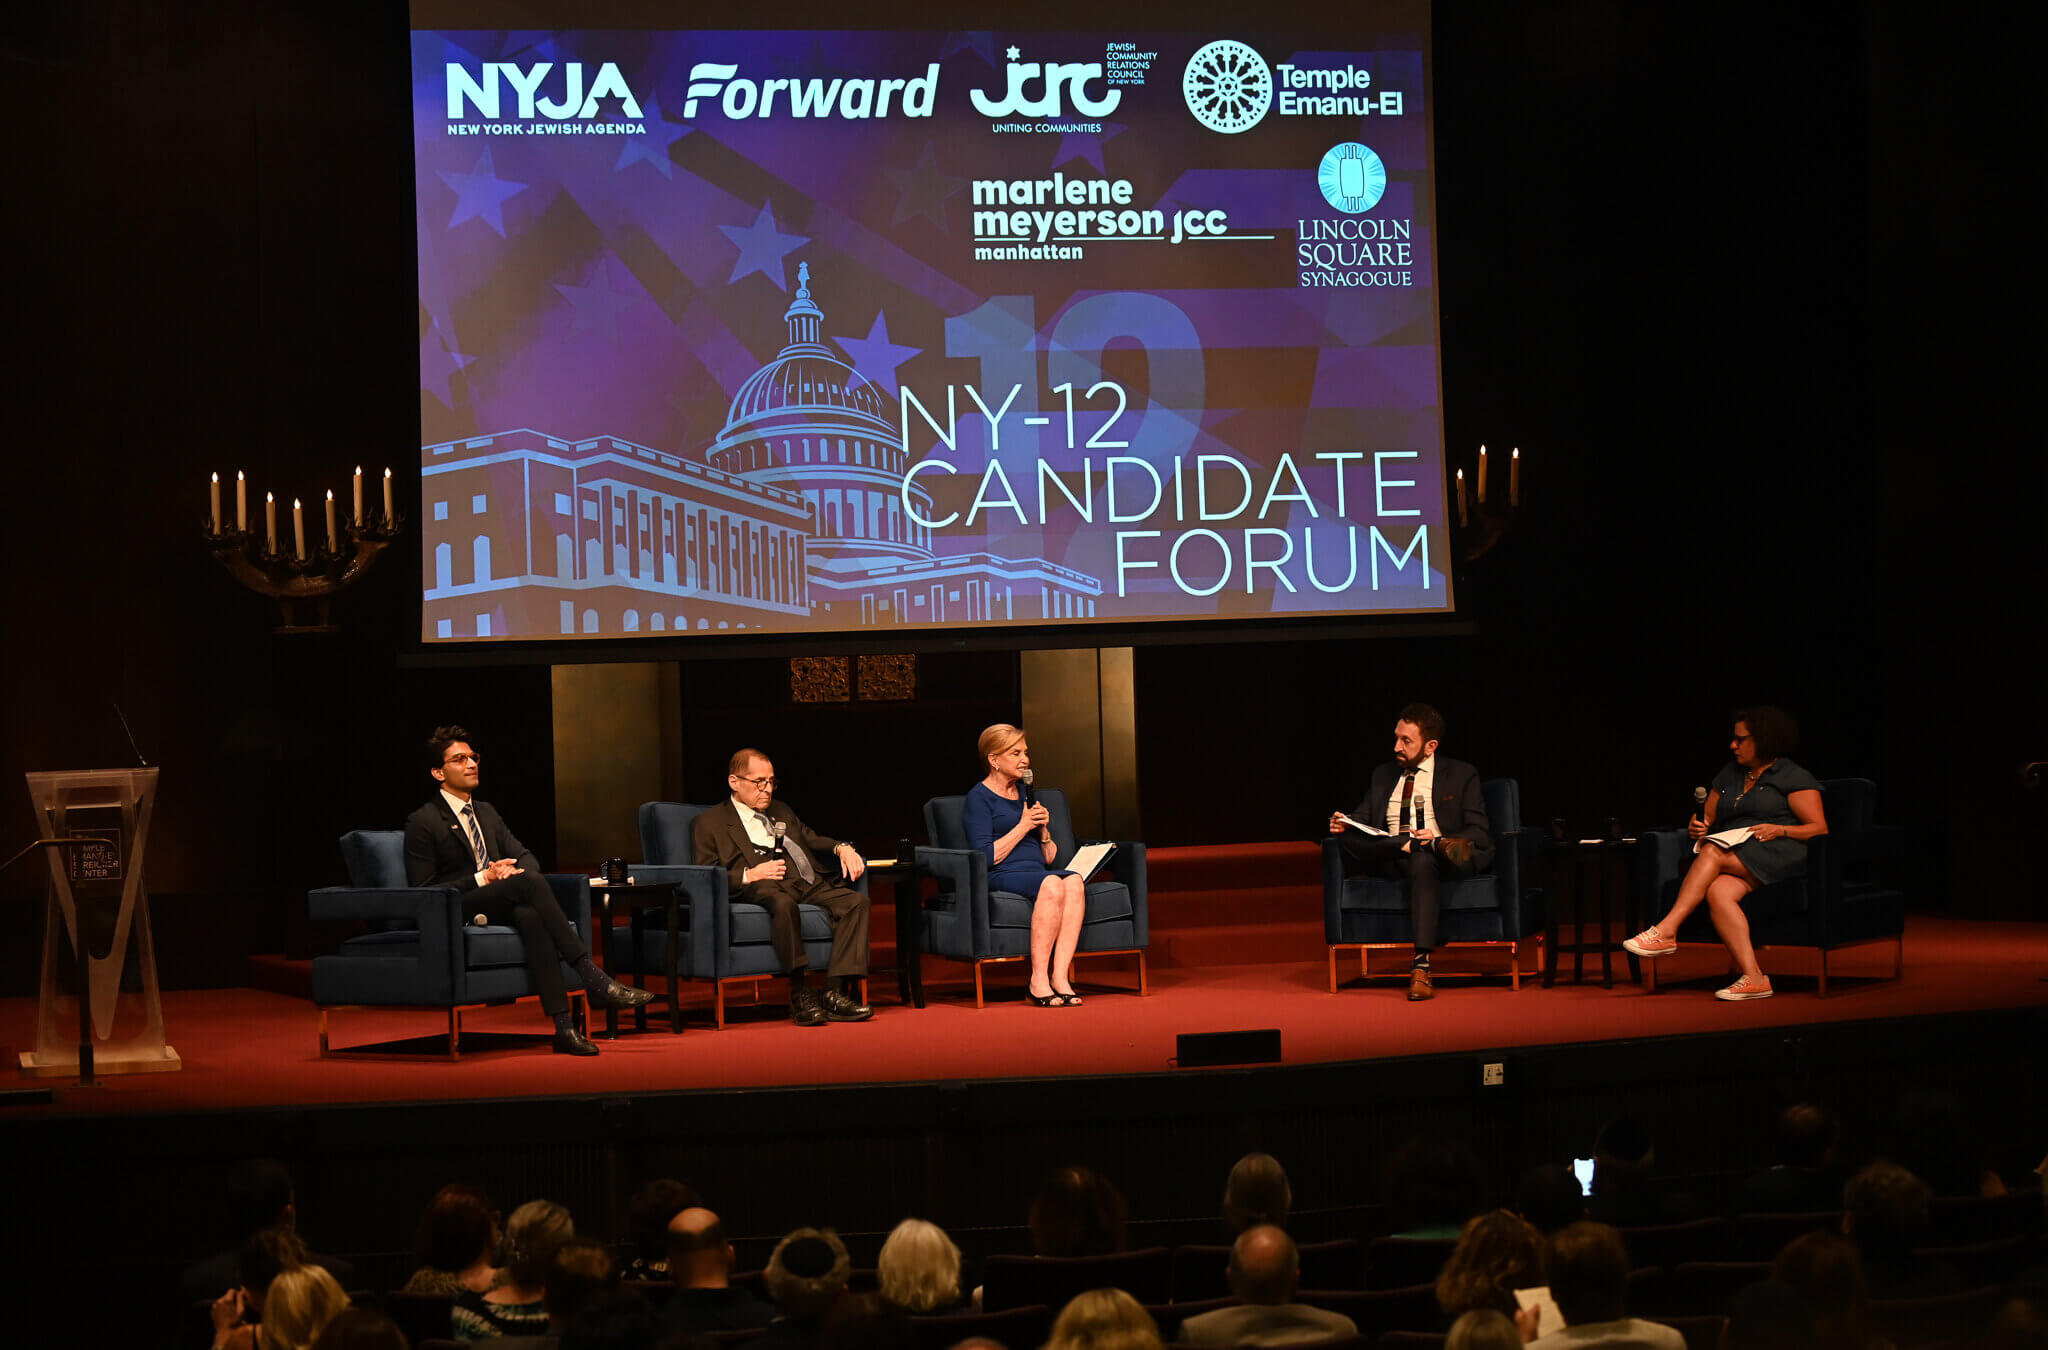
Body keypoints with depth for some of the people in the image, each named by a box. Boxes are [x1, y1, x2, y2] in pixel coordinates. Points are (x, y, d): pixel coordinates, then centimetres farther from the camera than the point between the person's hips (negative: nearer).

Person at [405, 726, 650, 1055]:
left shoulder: (486, 812, 22)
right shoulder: (422, 823, -1)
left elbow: (525, 856, 18)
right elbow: (423, 890, -8)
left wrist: (517, 873, -8)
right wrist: (481, 878, -15)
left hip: (503, 905, 5)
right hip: (457, 913, -5)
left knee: (530, 914, -35)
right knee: (531, 883, -33)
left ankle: (564, 1027, -46)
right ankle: (593, 979, -36)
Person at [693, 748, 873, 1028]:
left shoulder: (781, 811, 34)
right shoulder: (710, 823, 13)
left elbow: (811, 840, 33)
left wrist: (841, 848, 10)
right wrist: (749, 875, -13)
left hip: (809, 884, 6)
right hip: (763, 888, -6)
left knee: (856, 900, -22)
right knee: (783, 903, -41)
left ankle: (835, 993, -31)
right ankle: (800, 994, -39)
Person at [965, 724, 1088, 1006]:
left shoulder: (1027, 794, 24)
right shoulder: (979, 798, 3)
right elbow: (986, 857, -10)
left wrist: (1043, 829, 5)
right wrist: (1023, 826, -8)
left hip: (1038, 872, 6)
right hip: (1001, 877, -6)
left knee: (1075, 882, -28)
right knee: (1051, 884, -36)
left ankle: (1060, 976, -36)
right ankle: (1038, 980, -34)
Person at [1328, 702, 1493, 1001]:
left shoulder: (1461, 775, 10)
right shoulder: (1383, 775, 23)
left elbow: (1479, 835, 1)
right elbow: (1362, 819, 18)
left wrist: (1437, 839, -19)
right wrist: (1344, 824, -7)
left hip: (1431, 858, -3)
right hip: (1387, 862, 3)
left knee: (1422, 861, -41)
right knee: (1344, 840, -26)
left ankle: (1421, 967, -50)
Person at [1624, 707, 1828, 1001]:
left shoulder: (1794, 778, 5)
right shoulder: (1729, 775, 26)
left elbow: (1819, 829, 0)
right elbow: (1706, 818, 28)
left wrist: (1779, 830, -15)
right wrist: (1697, 826, 4)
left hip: (1780, 856, -5)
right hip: (1736, 862, 5)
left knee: (1713, 853, -30)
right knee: (1718, 892, -31)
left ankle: (1666, 930, -33)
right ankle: (1753, 978, -41)